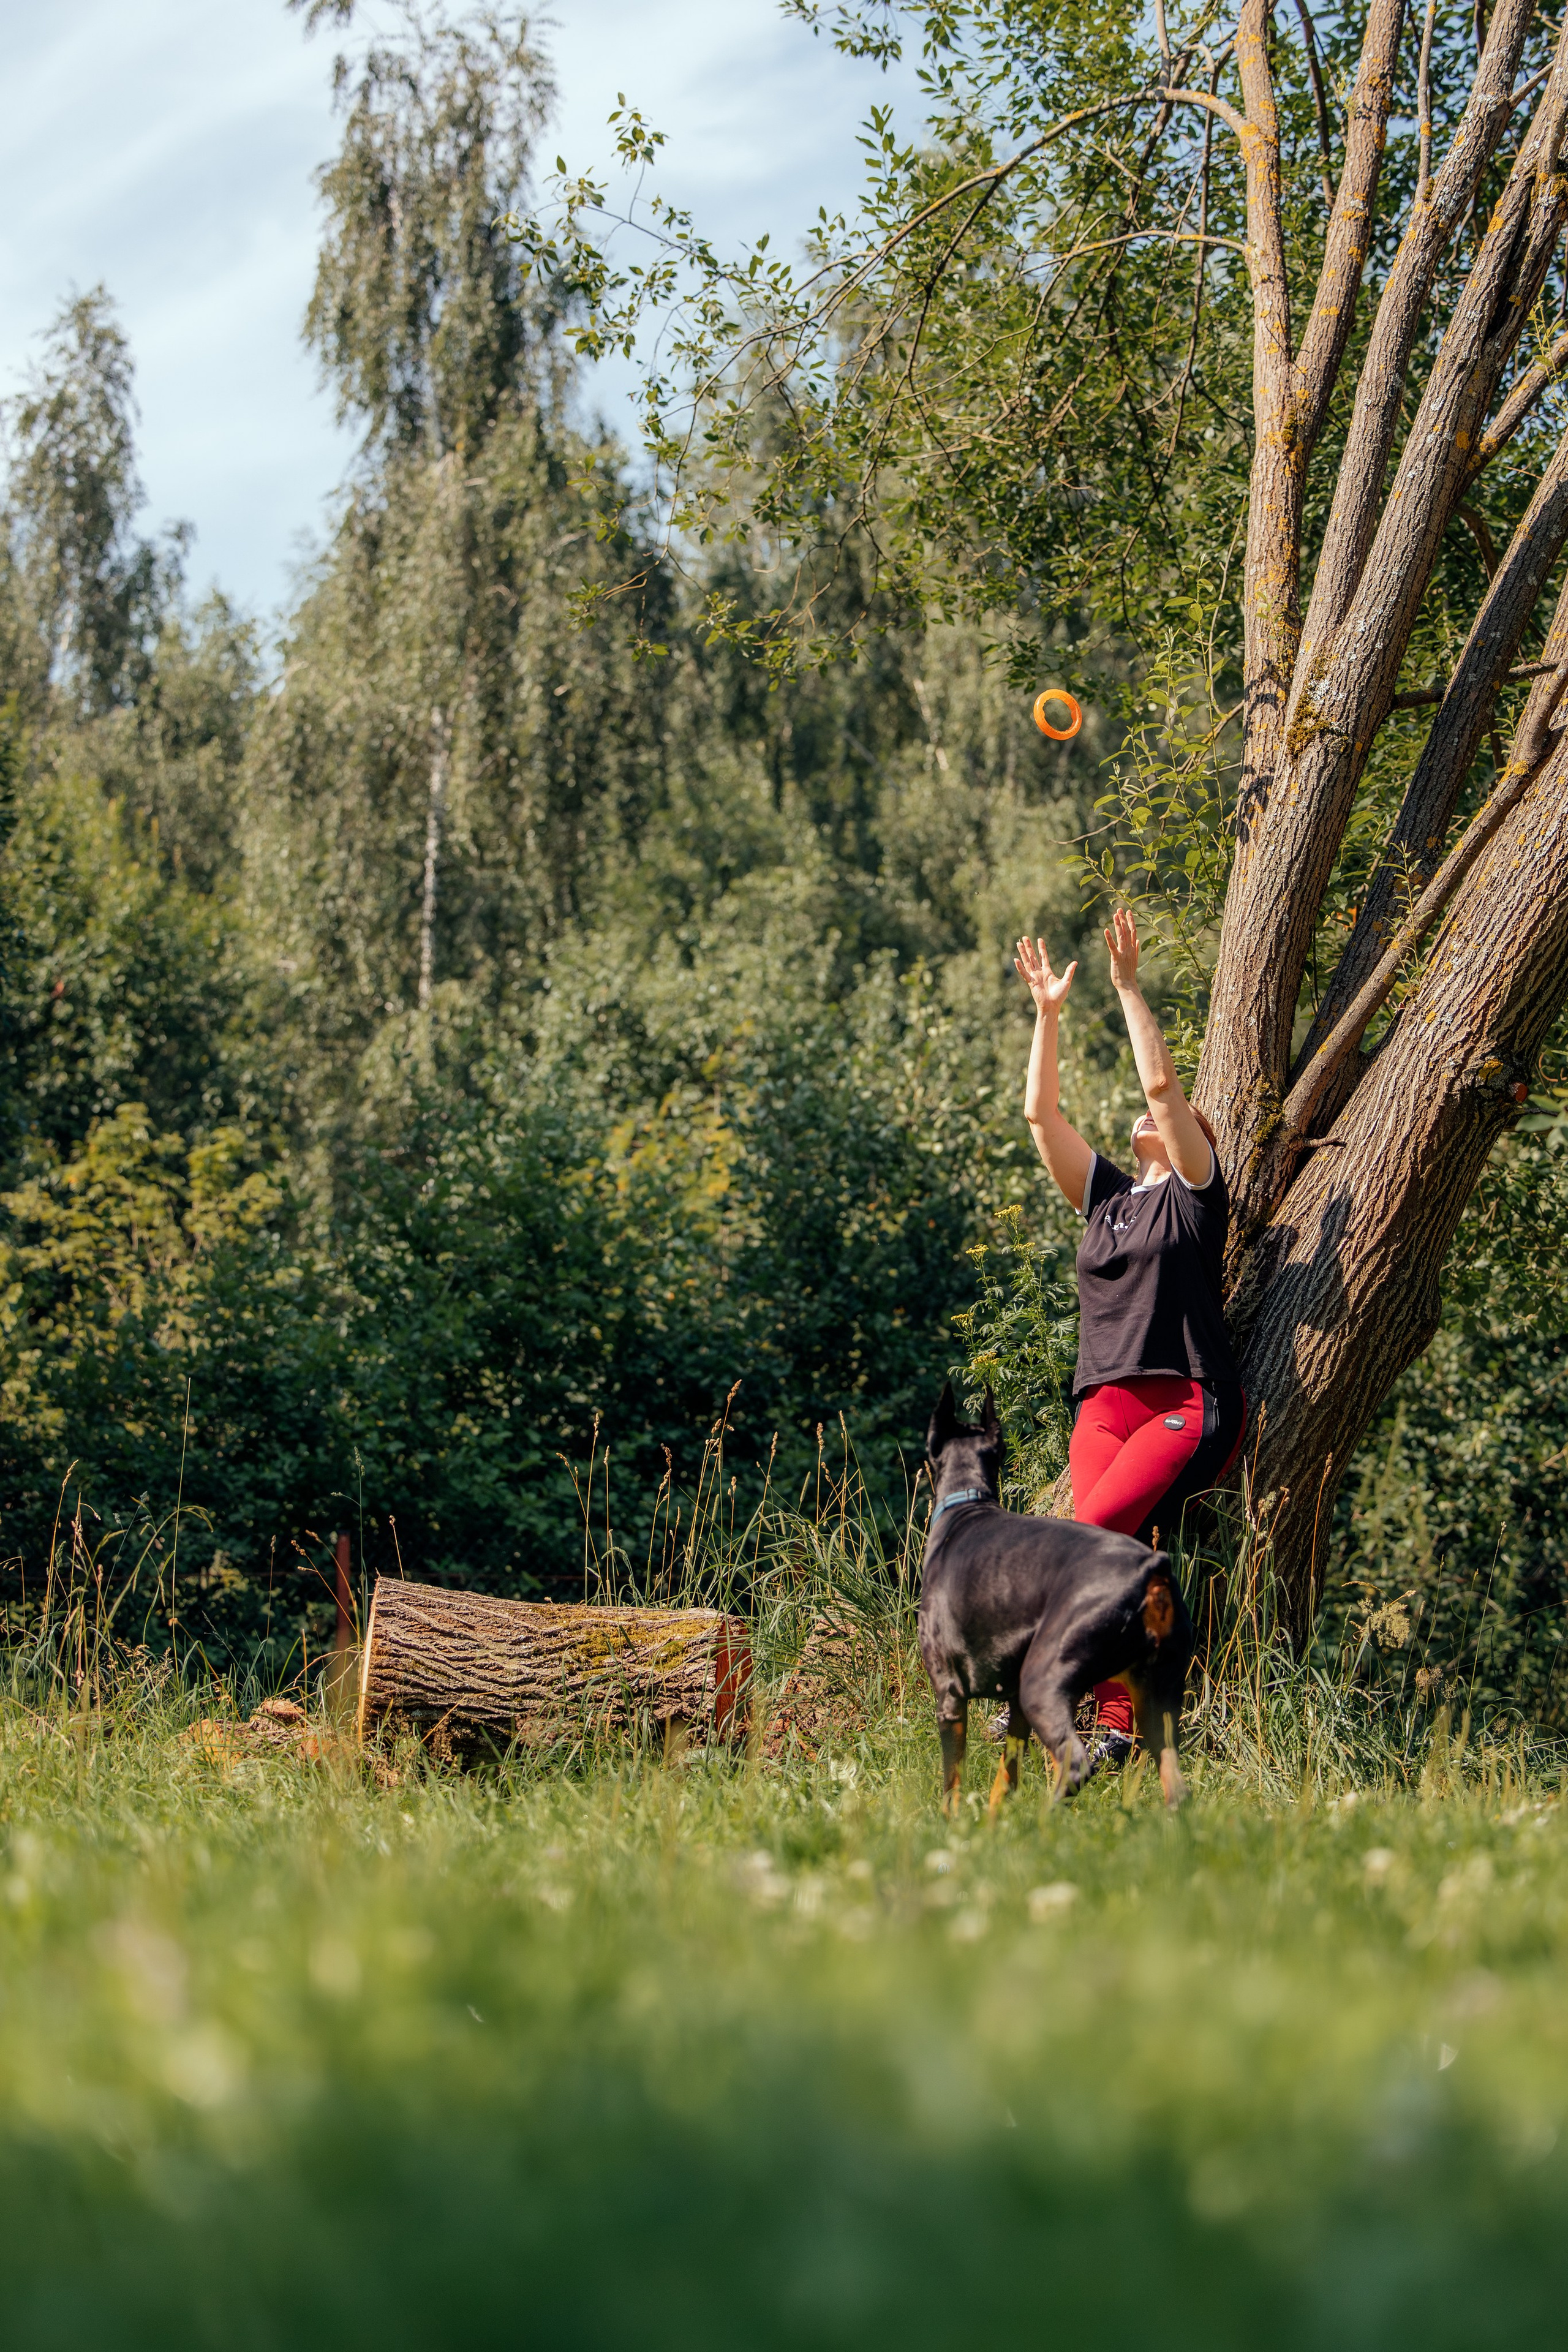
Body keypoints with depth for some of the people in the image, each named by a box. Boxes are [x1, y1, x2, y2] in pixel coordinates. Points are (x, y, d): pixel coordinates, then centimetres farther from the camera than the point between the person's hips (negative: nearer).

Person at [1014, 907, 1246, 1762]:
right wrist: (1047, 1013, 15)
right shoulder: (1105, 1195, 22)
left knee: (1095, 1528, -26)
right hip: (1106, 1397, 5)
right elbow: (1041, 1113, 19)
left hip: (1190, 1400, -5)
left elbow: (1162, 1083, -3)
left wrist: (1128, 986, 0)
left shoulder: (1194, 1193, 7)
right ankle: (1117, 1724, -25)